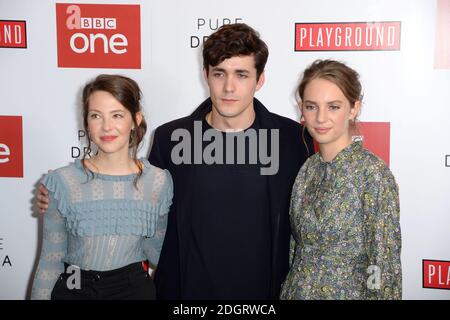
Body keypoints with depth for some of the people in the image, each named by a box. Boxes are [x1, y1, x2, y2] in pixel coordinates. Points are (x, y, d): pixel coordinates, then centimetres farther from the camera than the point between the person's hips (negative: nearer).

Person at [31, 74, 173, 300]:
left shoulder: (158, 181, -9)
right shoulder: (63, 181, -11)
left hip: (133, 288, 1)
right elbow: (50, 262, -4)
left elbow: (154, 250, 6)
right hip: (73, 289, 0)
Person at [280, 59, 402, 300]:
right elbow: (299, 245, 8)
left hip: (346, 292, -5)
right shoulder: (308, 168, 0)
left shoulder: (373, 172, -18)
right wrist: (289, 290, 8)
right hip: (295, 290, 5)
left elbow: (384, 263, -16)